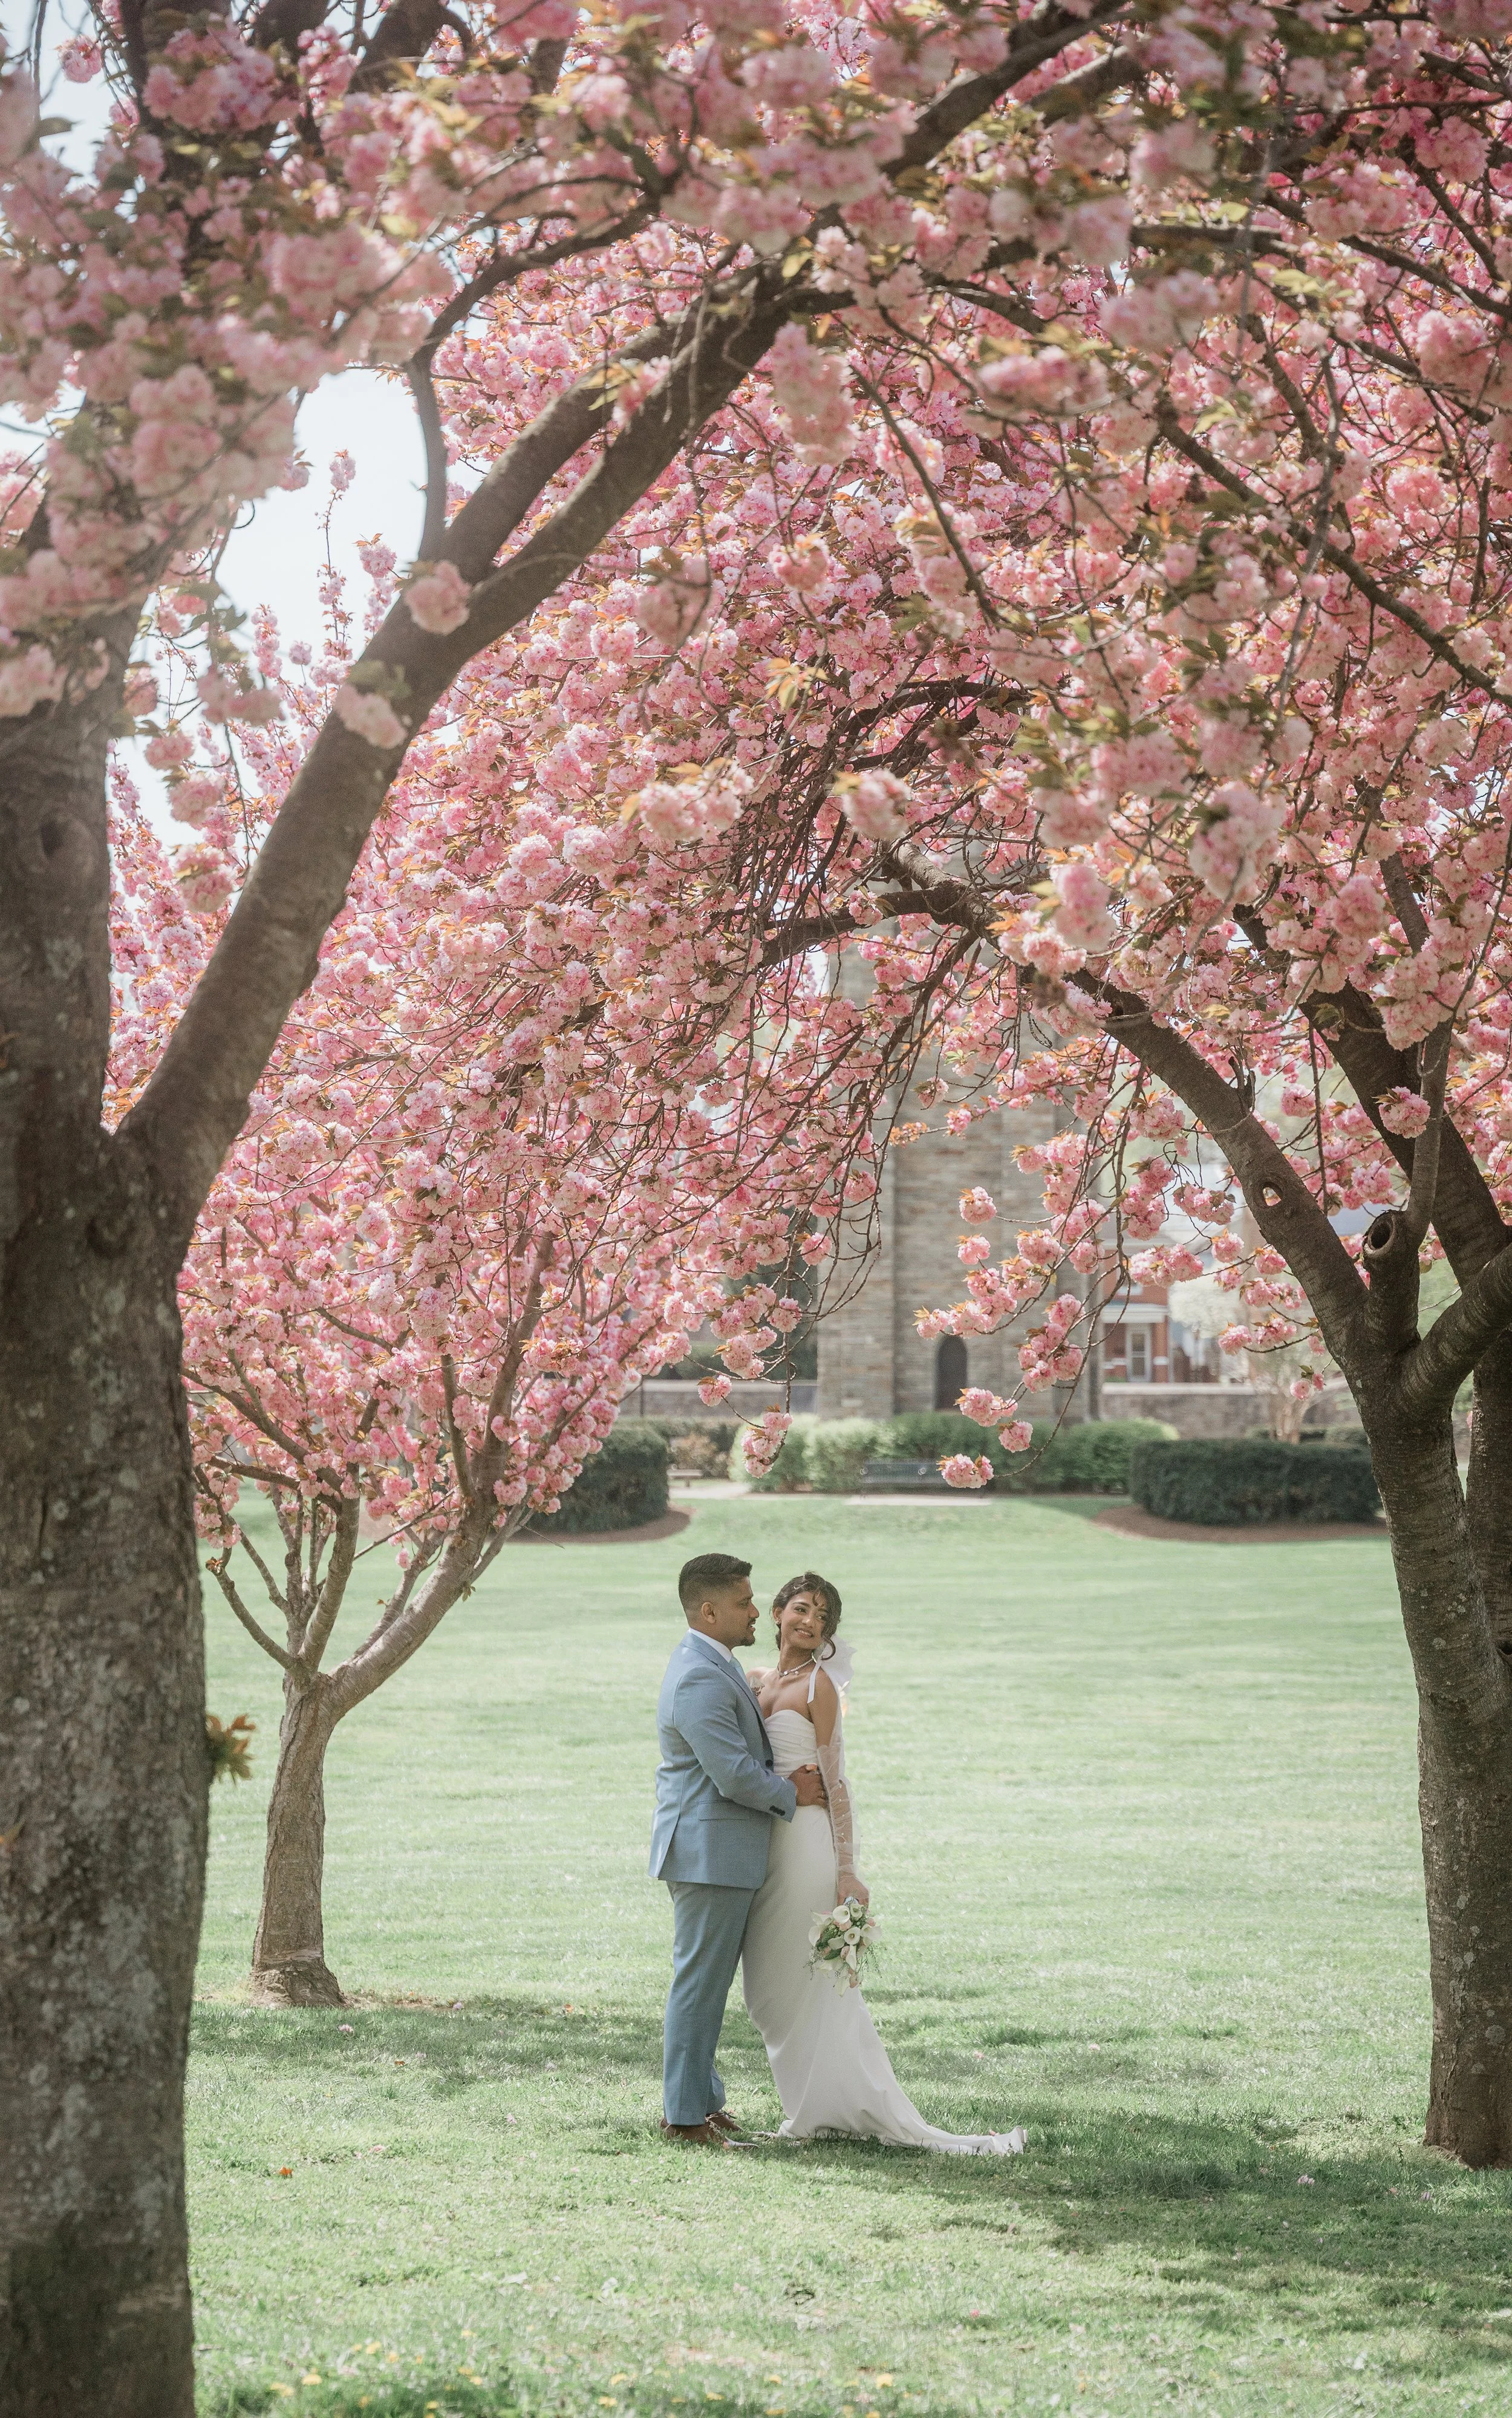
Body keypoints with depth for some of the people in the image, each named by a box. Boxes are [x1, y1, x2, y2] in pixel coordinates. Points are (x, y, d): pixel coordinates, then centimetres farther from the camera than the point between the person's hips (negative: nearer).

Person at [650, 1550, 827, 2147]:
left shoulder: (712, 1665, 14)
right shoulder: (700, 1680, -21)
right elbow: (734, 1776, -23)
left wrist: (785, 1778, 2)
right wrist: (791, 1795, -6)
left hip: (720, 1851, 11)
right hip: (708, 1850, -11)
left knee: (708, 1979, 17)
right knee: (700, 1980, -5)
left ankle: (694, 2096, 25)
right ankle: (686, 2114, 0)